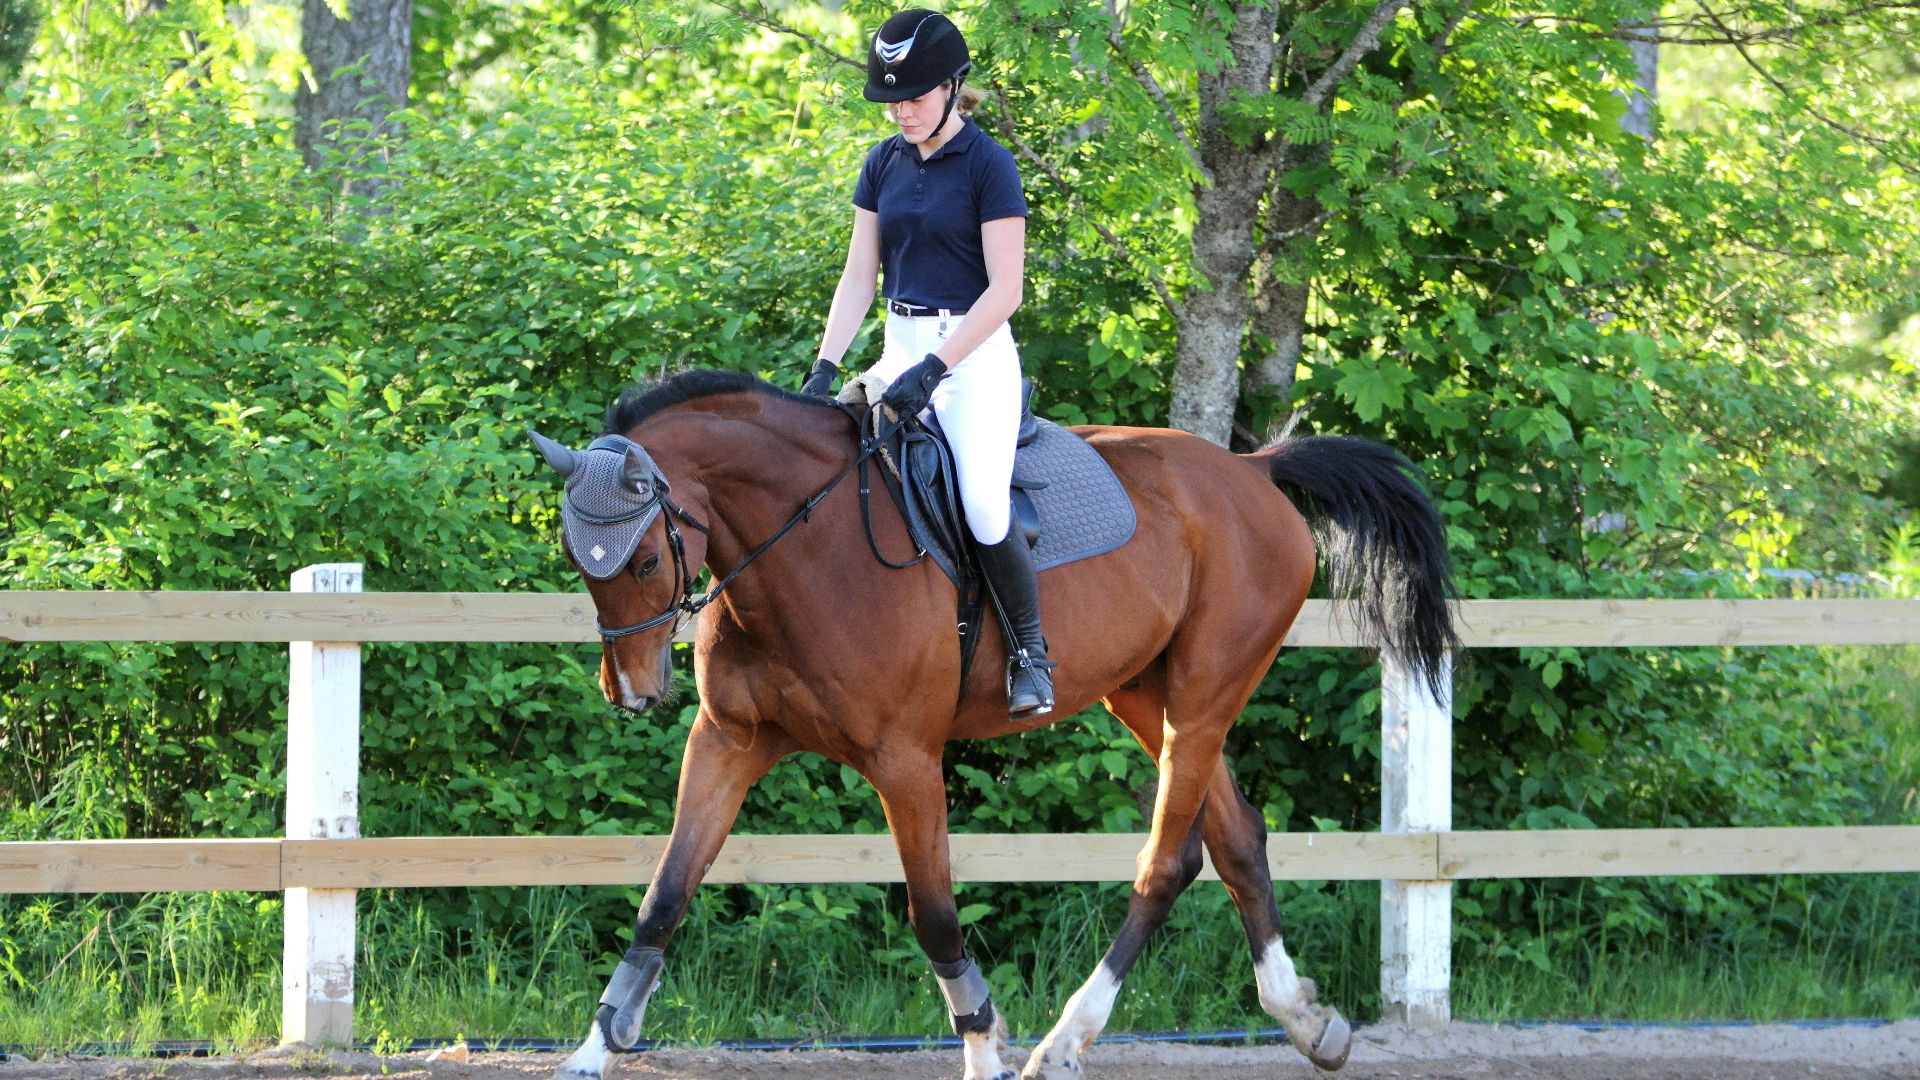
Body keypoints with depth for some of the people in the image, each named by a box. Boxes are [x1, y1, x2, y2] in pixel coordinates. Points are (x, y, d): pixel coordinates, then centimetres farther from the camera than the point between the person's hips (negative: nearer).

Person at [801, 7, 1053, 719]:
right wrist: (825, 367, -3)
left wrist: (933, 369, -20)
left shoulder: (988, 166, -9)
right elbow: (859, 275, 10)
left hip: (976, 353, -6)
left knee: (984, 508, -22)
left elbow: (1004, 290, -13)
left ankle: (1031, 649, -2)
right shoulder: (884, 164, 9)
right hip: (901, 347, 6)